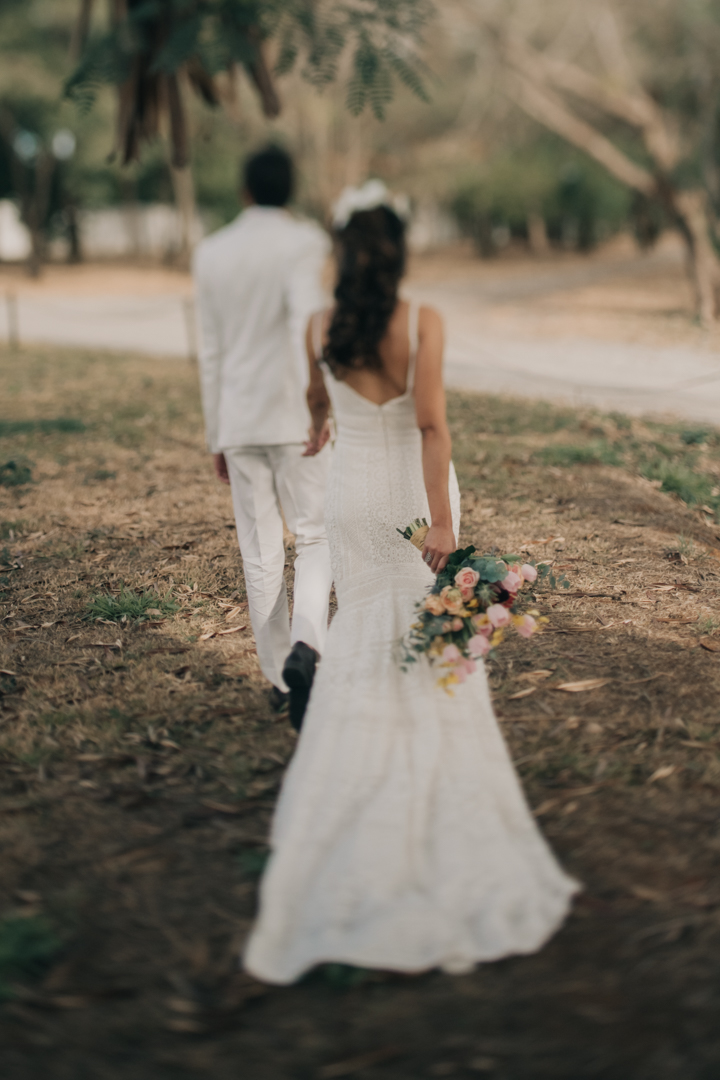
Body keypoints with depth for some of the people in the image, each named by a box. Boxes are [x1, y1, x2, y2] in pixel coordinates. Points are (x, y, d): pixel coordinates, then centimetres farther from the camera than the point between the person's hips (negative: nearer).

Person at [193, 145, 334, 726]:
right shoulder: (305, 241, -4)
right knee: (316, 536, 7)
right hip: (294, 416, -3)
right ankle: (305, 643, -17)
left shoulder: (211, 253, 9)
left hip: (239, 421, 4)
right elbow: (305, 321, -22)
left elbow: (211, 351, 11)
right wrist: (317, 402, -26)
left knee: (260, 552, 10)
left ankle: (279, 676, 16)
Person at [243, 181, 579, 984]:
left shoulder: (321, 329, -2)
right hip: (414, 495, -3)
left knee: (363, 641, 16)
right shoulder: (423, 323, -14)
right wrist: (443, 522, -21)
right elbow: (430, 423, -21)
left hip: (354, 496, 3)